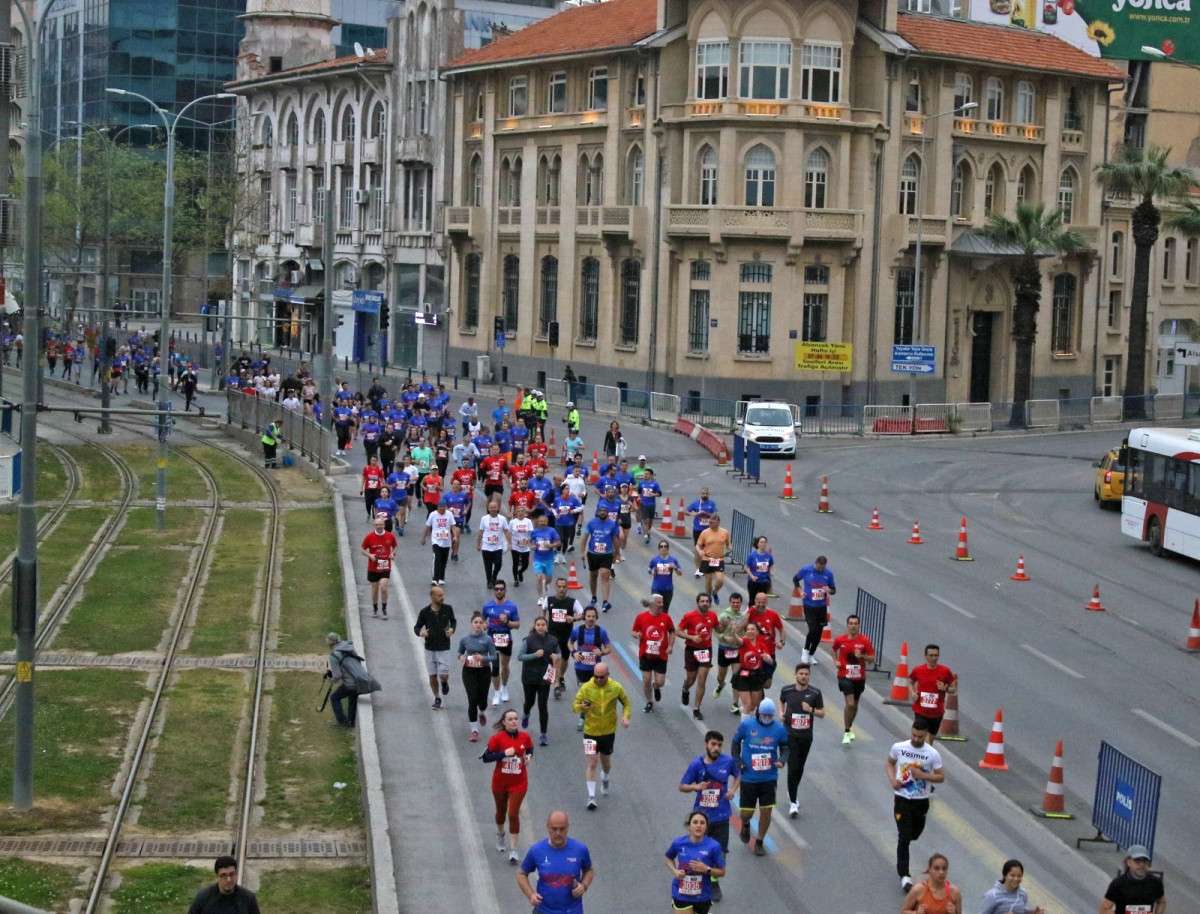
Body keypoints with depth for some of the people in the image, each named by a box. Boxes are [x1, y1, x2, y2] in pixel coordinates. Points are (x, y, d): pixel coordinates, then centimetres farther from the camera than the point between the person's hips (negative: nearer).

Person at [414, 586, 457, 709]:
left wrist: (452, 629, -8)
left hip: (444, 648, -1)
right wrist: (420, 632, -22)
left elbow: (453, 621, 12)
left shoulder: (448, 608, -6)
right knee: (432, 675, 6)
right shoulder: (424, 611, -8)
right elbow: (417, 627, 1)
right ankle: (437, 699, 24)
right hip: (430, 648, 1)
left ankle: (445, 682, 29)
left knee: (443, 675, -8)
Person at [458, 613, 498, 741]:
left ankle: (482, 713, 46)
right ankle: (474, 730, 0)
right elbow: (460, 653, 14)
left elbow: (494, 657, -5)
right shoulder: (464, 639, 0)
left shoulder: (487, 639, -6)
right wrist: (461, 657, -8)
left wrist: (483, 658, -23)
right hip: (469, 672, 0)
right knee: (472, 700, -8)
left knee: (482, 699, 8)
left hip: (484, 672, 0)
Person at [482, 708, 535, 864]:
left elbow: (529, 750, 17)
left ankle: (513, 850, -2)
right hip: (500, 782, 0)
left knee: (513, 814, -7)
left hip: (518, 782, 0)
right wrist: (504, 753, -26)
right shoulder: (497, 738, -13)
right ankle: (500, 835, 49)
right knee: (501, 811, 19)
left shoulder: (524, 736, -4)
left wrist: (528, 757, -5)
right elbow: (485, 758, -16)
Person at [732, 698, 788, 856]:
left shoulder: (779, 728, -5)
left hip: (769, 777, 1)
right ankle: (745, 825, 43)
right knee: (746, 812, 5)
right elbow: (736, 742, 6)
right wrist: (737, 761, -5)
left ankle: (759, 843, 21)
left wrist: (781, 760, -11)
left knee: (766, 811, 0)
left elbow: (785, 746, 8)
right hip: (748, 777, -1)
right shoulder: (746, 724, -8)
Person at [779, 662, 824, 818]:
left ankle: (792, 793, 39)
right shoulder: (786, 690, -3)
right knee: (792, 768, -10)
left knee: (800, 768, 15)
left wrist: (811, 710, -17)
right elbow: (781, 701, 19)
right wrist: (782, 712, 1)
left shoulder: (815, 692, -5)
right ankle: (793, 802, -6)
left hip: (806, 735, 2)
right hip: (790, 734, -2)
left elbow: (822, 713, 2)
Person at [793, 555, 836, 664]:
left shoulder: (828, 574, -3)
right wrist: (800, 590, -4)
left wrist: (829, 590, -17)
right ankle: (806, 650, 11)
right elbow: (795, 579, 10)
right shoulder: (806, 570, -8)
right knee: (812, 629, -15)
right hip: (809, 605, -3)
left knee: (819, 632, 7)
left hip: (822, 607, 3)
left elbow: (834, 590, 6)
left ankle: (811, 655, 25)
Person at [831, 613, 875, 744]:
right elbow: (834, 650, 18)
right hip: (845, 676, -2)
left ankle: (849, 728, 40)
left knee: (855, 705, 17)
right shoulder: (840, 640, -5)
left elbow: (872, 658, -4)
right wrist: (836, 661, 2)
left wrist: (862, 656, -22)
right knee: (850, 704, -17)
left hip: (859, 677, 2)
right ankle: (846, 733, -6)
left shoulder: (865, 641, -6)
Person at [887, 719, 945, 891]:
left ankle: (901, 834, 56)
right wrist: (892, 780, -8)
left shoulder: (933, 754, -11)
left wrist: (923, 775, -21)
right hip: (902, 798, -2)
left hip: (922, 801, 2)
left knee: (914, 834, 20)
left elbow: (941, 777, -4)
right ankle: (904, 876, -6)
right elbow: (889, 763, 10)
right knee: (904, 838, -9)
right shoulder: (898, 747, -8)